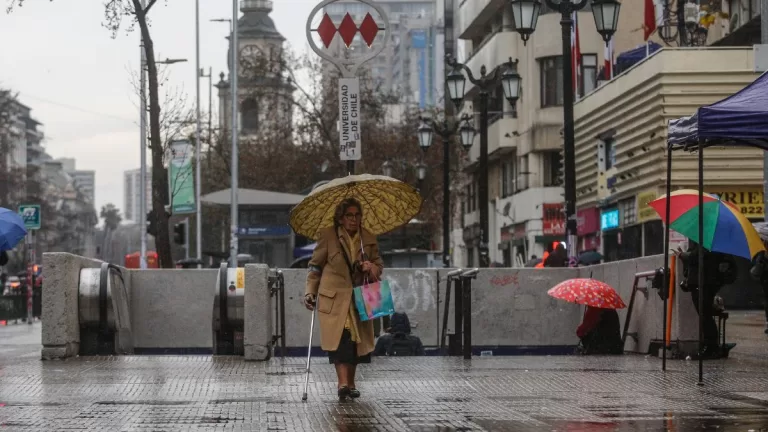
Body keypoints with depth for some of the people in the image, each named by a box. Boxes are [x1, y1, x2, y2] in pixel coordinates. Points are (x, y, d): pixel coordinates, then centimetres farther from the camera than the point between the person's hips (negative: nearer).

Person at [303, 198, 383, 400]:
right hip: (334, 298, -4)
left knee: (356, 341, 4)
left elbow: (379, 265, 15)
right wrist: (310, 292, -5)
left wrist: (372, 268, -9)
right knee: (340, 339, -16)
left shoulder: (369, 239, 7)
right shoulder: (328, 236, -2)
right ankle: (343, 383, -20)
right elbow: (315, 266, 2)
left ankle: (350, 383, 16)